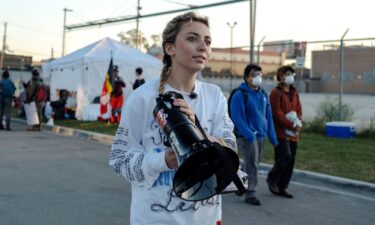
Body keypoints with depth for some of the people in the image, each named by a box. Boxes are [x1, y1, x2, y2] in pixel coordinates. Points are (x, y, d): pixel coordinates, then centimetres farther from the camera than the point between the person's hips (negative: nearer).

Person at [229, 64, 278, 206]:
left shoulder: (263, 95, 13)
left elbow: (268, 117, 16)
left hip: (260, 136, 7)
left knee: (254, 164, 15)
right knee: (252, 164, -9)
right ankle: (250, 194, -1)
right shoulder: (240, 95, -9)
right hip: (246, 137, -7)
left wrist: (272, 136, 10)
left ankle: (244, 187, 31)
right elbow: (237, 118, -16)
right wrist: (249, 134, -24)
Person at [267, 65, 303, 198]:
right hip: (281, 132, -7)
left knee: (291, 160, 7)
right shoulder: (276, 93, -7)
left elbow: (299, 109, 16)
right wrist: (292, 125, -17)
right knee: (285, 157, -16)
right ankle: (272, 179, 9)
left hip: (293, 133, 7)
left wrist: (298, 121, -5)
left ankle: (282, 187, 17)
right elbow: (278, 113, -14)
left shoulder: (294, 93, 17)